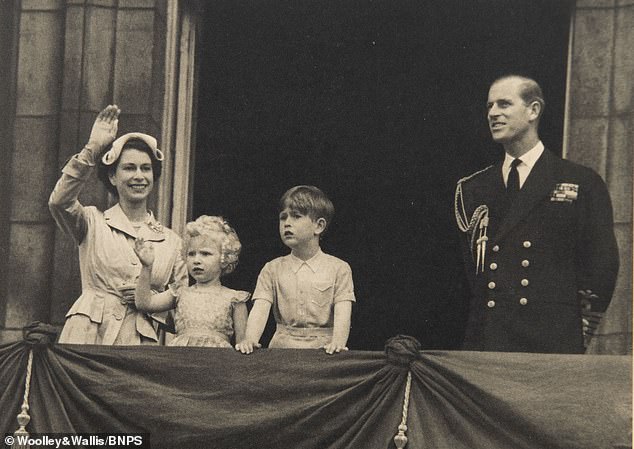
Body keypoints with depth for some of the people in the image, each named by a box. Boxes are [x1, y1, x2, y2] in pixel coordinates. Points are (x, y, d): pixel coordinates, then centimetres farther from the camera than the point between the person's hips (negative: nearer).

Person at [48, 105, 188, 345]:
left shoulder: (171, 241, 15)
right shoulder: (94, 223, 9)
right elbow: (59, 201, -12)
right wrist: (92, 150, -15)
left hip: (141, 343, 2)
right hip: (89, 336, -2)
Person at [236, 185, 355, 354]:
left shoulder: (338, 269, 6)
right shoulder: (273, 269, 11)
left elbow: (342, 313, -7)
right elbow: (260, 310, -3)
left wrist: (338, 342, -27)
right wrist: (250, 339, -22)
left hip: (322, 348, -1)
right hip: (282, 348, 1)